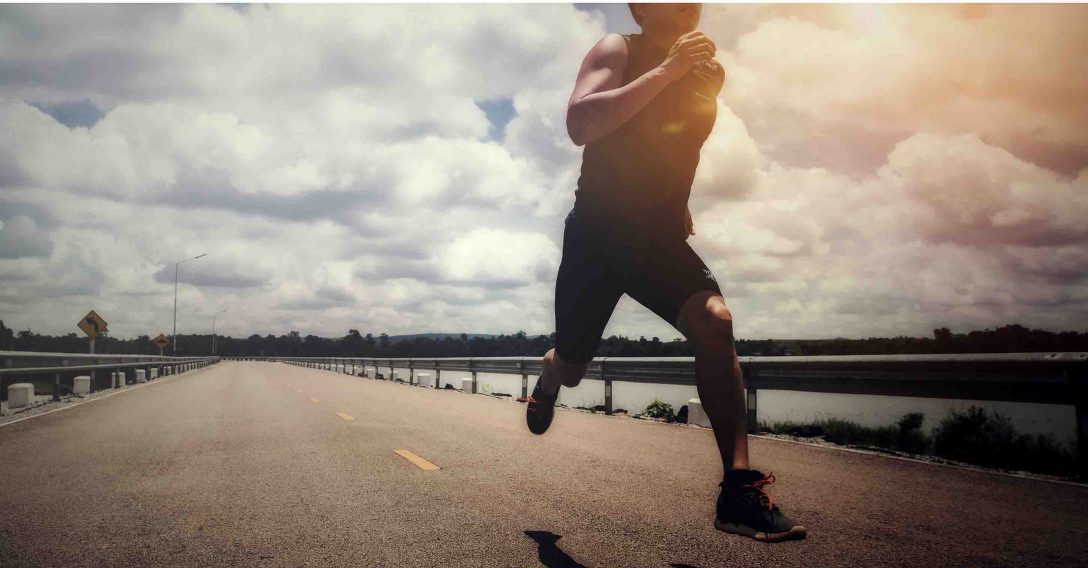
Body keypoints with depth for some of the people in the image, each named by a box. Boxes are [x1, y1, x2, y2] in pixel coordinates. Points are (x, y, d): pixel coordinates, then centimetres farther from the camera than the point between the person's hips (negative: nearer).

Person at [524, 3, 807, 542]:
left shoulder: (708, 72, 6)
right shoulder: (617, 50, -9)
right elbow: (579, 124, -29)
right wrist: (665, 71, -31)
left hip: (662, 237, 3)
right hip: (596, 234, -3)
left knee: (714, 322, -26)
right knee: (571, 367, 9)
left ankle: (739, 490, -27)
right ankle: (546, 385, 50)